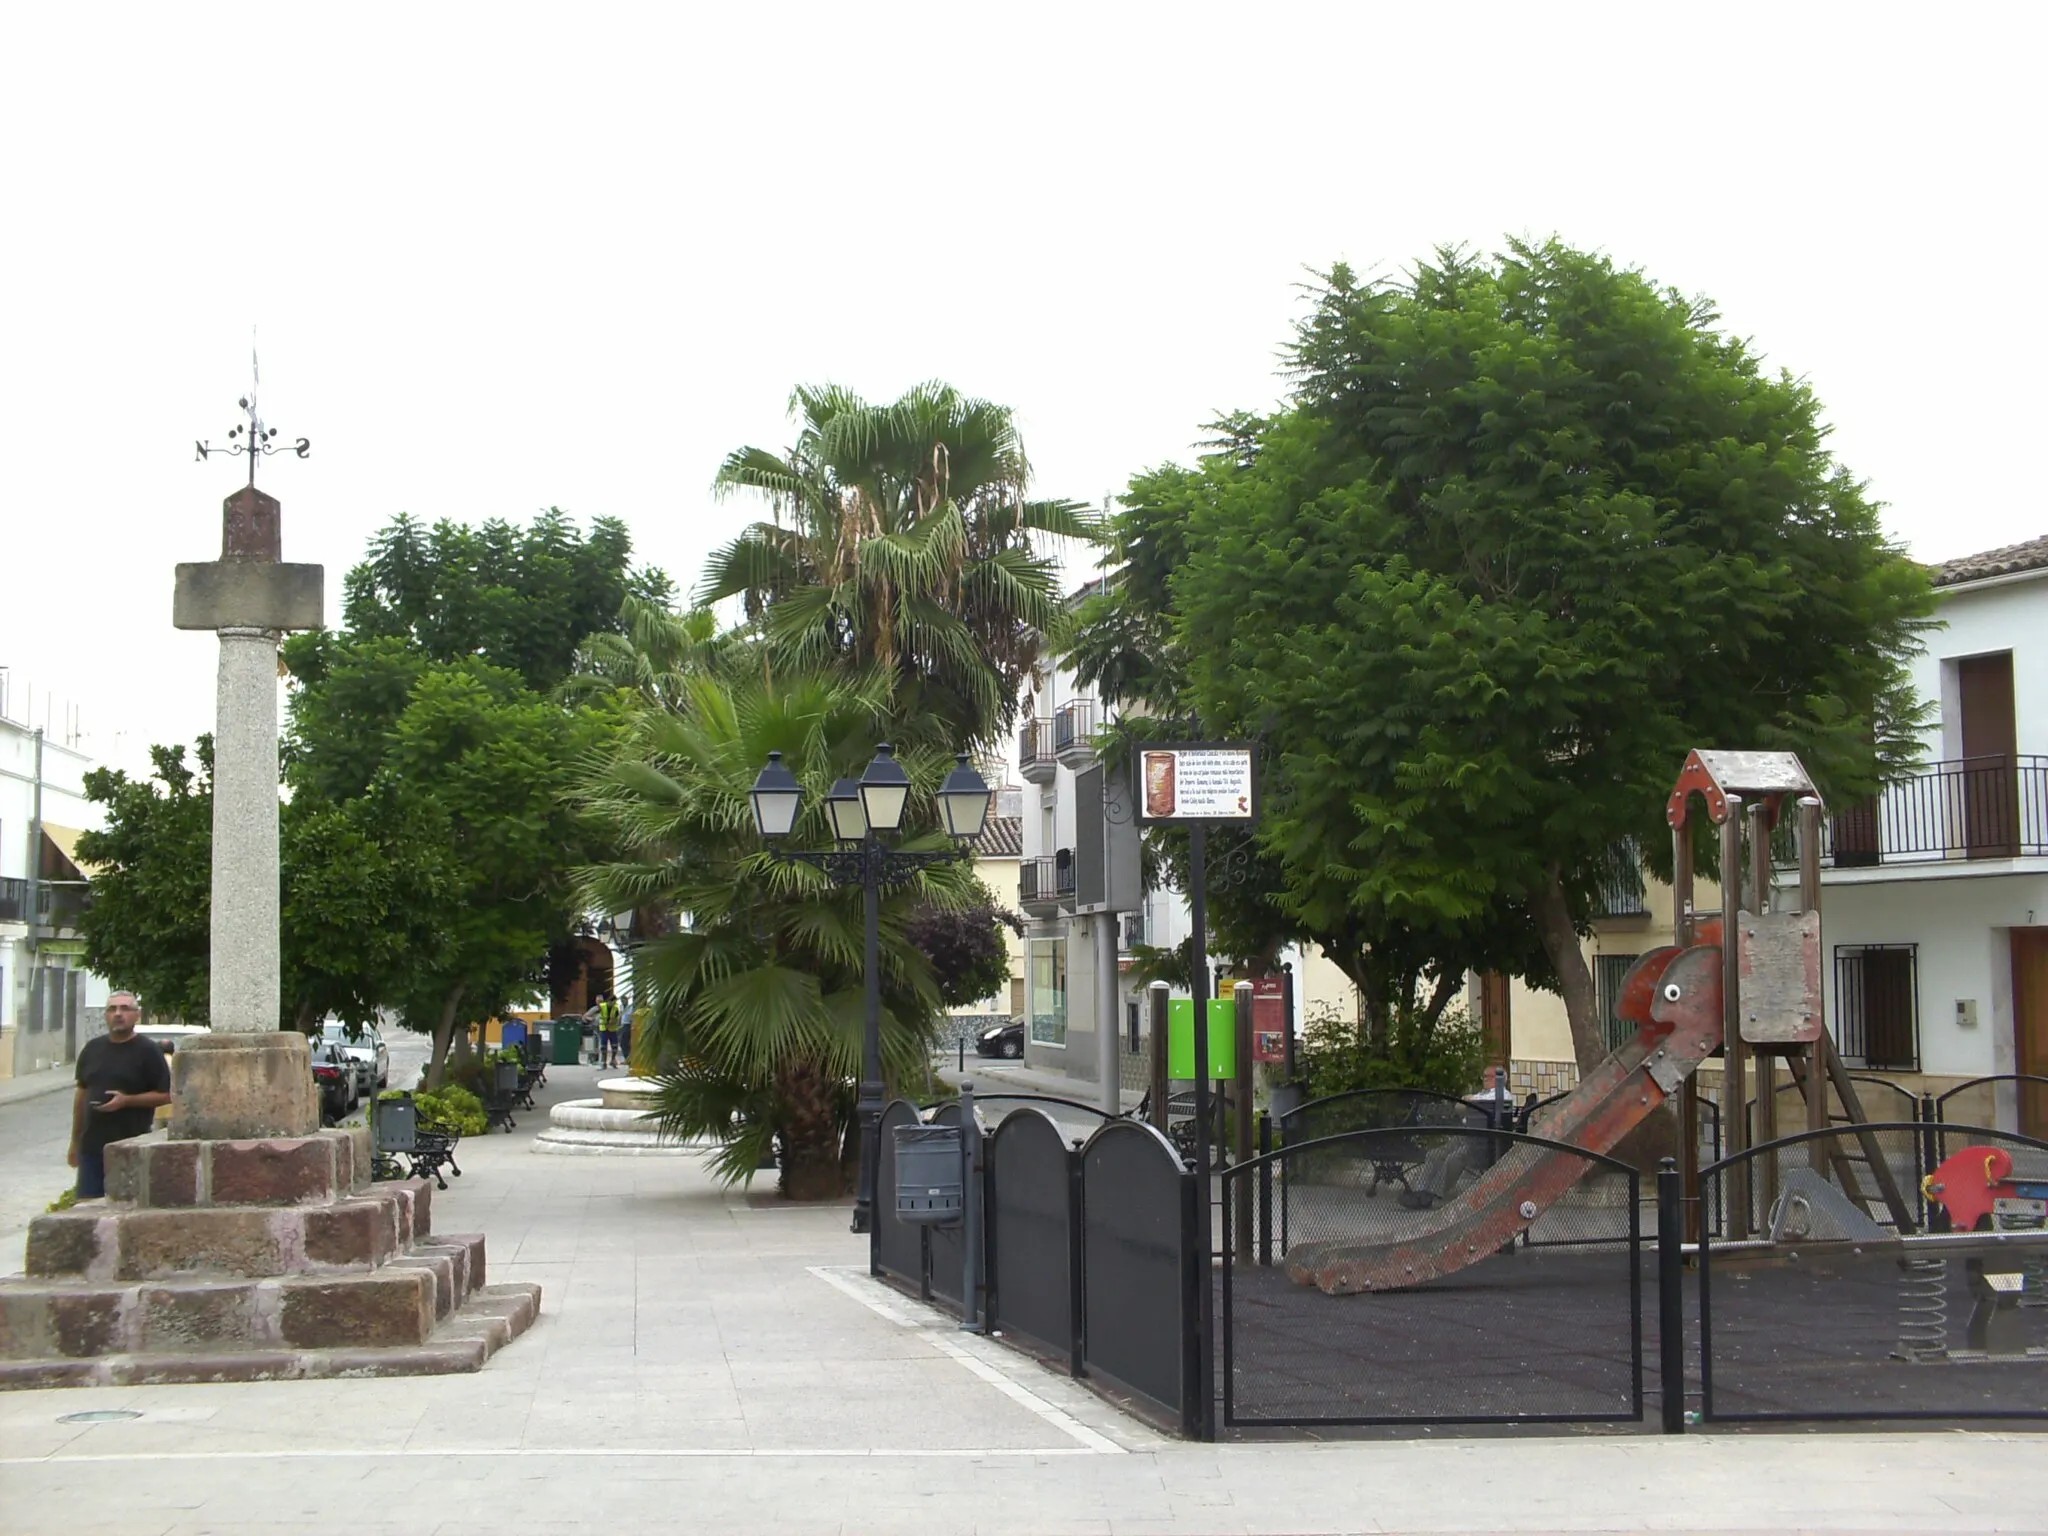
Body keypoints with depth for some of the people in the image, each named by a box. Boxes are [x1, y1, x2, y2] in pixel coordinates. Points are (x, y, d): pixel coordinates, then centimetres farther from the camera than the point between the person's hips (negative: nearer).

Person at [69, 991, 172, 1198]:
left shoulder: (148, 1051, -4)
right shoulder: (92, 1049, 12)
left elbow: (166, 1095, -6)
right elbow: (81, 1094, 18)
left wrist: (126, 1100, -18)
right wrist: (75, 1142, 17)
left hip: (131, 1147, -5)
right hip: (91, 1145, 5)